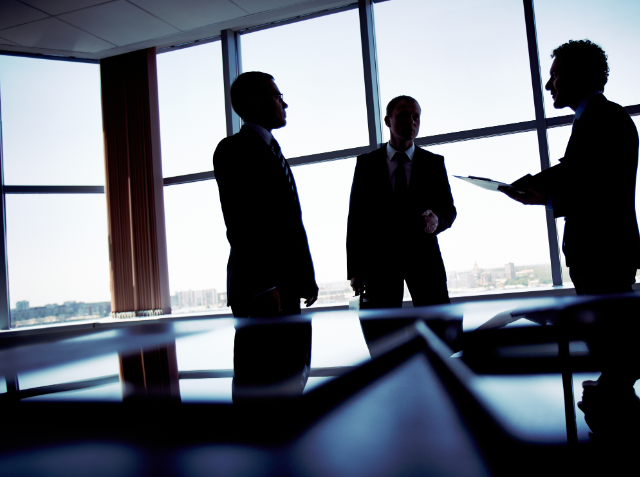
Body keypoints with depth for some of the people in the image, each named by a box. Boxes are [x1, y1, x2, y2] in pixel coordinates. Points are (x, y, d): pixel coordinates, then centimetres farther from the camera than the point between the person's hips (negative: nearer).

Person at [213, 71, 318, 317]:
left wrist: (306, 277, 17)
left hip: (288, 285, 8)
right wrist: (263, 287, -21)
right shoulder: (234, 149, -5)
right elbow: (239, 224, -15)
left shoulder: (273, 150, 24)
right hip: (260, 288, -8)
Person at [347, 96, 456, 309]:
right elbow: (356, 217, 6)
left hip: (423, 255, 1)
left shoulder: (434, 163, 12)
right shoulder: (366, 163, 9)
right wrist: (354, 269, 0)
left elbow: (448, 209, 11)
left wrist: (436, 220, -15)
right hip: (380, 258, -1)